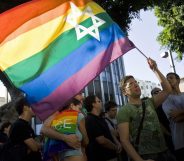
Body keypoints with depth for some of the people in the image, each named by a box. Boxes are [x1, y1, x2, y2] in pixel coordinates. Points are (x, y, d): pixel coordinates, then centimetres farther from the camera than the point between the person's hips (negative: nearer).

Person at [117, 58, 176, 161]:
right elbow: (124, 140, -13)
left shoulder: (149, 103, 12)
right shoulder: (124, 111, -6)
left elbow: (167, 90, 4)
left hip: (164, 152, 6)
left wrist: (155, 69, 0)